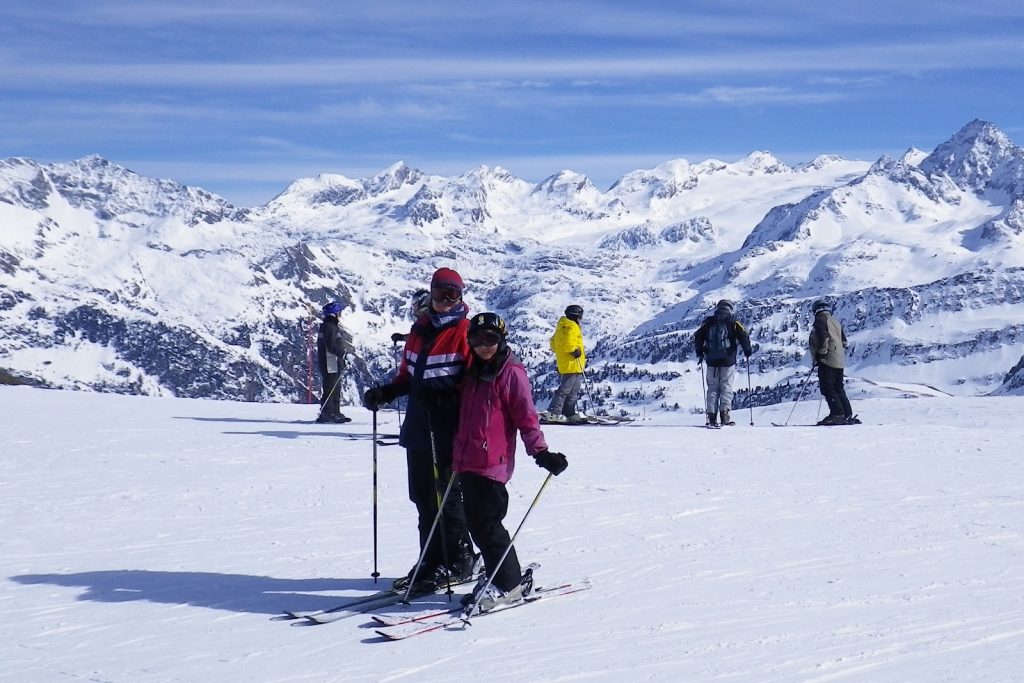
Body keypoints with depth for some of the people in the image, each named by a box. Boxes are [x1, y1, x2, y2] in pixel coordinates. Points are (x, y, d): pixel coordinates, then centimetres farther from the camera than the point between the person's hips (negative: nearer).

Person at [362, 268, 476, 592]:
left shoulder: (465, 331, -4)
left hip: (449, 428, -7)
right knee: (422, 495, 9)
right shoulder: (420, 329, 16)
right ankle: (432, 560, 17)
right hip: (419, 426, 7)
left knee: (446, 494, -4)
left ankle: (457, 562, 7)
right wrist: (385, 392, 10)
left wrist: (444, 392, -25)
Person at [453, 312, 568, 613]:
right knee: (476, 523, 10)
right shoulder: (474, 373, 16)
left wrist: (541, 452, -19)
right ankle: (496, 577, 23)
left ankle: (509, 583, 4)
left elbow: (526, 416, -10)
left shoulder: (511, 373, -6)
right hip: (467, 461, 8)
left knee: (487, 524, -7)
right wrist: (458, 454, 29)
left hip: (493, 463, -8)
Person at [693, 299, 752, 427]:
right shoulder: (733, 322, 0)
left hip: (712, 360, 2)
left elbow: (698, 336, 7)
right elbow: (743, 336, -8)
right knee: (726, 387, 3)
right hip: (728, 360, -2)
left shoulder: (709, 322, 8)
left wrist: (699, 352, 19)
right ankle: (725, 416, -8)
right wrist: (748, 351, 7)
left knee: (712, 388, 8)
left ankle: (712, 418, 1)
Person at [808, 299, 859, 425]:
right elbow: (844, 341, 21)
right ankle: (848, 415, 9)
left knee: (827, 388, -9)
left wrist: (820, 353, -14)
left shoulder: (820, 319, -4)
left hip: (828, 360, -9)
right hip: (840, 361, 9)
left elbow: (823, 337, -17)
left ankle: (837, 414, -17)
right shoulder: (835, 322, 22)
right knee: (838, 389, 12)